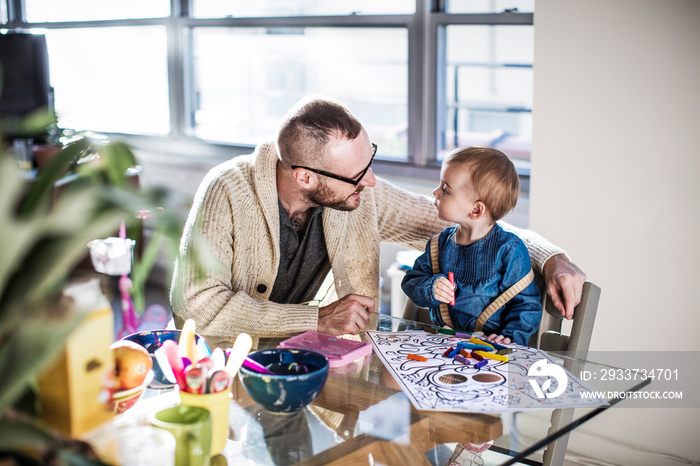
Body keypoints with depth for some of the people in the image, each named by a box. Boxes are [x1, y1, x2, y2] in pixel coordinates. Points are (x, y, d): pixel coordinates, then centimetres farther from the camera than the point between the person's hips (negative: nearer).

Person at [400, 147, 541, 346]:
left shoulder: (509, 249, -7)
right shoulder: (439, 243, 8)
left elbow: (526, 303, -3)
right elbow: (411, 282, 10)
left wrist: (510, 337, -18)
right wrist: (430, 289, -12)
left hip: (488, 345, -4)